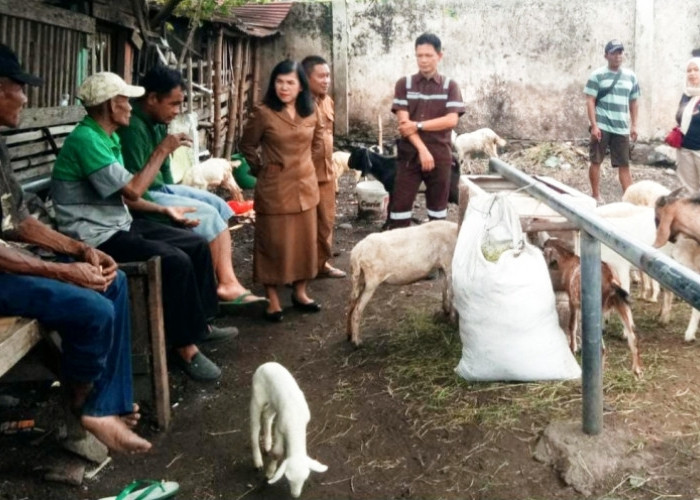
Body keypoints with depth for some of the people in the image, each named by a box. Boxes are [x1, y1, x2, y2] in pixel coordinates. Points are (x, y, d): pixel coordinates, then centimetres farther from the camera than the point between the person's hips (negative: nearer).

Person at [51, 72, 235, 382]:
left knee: (197, 245, 5)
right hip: (96, 235, -10)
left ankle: (200, 323, 17)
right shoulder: (85, 139, -20)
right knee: (175, 261, -26)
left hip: (119, 224, 10)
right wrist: (162, 151, -13)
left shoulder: (109, 137, 11)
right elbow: (133, 190, -22)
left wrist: (165, 210, 7)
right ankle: (184, 346, -14)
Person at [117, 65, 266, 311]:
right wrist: (165, 211, -20)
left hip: (161, 188, 10)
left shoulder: (157, 122, 7)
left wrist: (173, 194, 10)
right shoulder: (133, 127, -24)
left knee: (218, 206, 2)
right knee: (207, 215, -17)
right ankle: (224, 284, -5)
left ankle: (227, 282, -6)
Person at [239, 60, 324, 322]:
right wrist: (261, 169, 7)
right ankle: (272, 298, 13)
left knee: (304, 240, 11)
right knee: (273, 242, 2)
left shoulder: (310, 113, 2)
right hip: (274, 187, -5)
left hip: (305, 185, 5)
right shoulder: (263, 113, -11)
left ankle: (300, 292, 26)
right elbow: (247, 146, 1)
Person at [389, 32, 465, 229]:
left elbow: (451, 120, -9)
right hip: (410, 154, 0)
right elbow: (404, 122, -6)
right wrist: (422, 149, -16)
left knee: (438, 206, 7)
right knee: (401, 204, -3)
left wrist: (418, 125, -14)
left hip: (440, 155, 1)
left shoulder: (450, 85, 4)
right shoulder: (404, 84, 2)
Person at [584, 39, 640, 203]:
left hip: (622, 128, 3)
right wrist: (594, 125, -13)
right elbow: (590, 101, -6)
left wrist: (633, 125, 10)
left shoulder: (630, 76, 10)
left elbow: (633, 102, 16)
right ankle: (596, 195, 13)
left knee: (624, 164, 3)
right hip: (601, 127, -3)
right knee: (596, 161, 2)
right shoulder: (597, 75, -2)